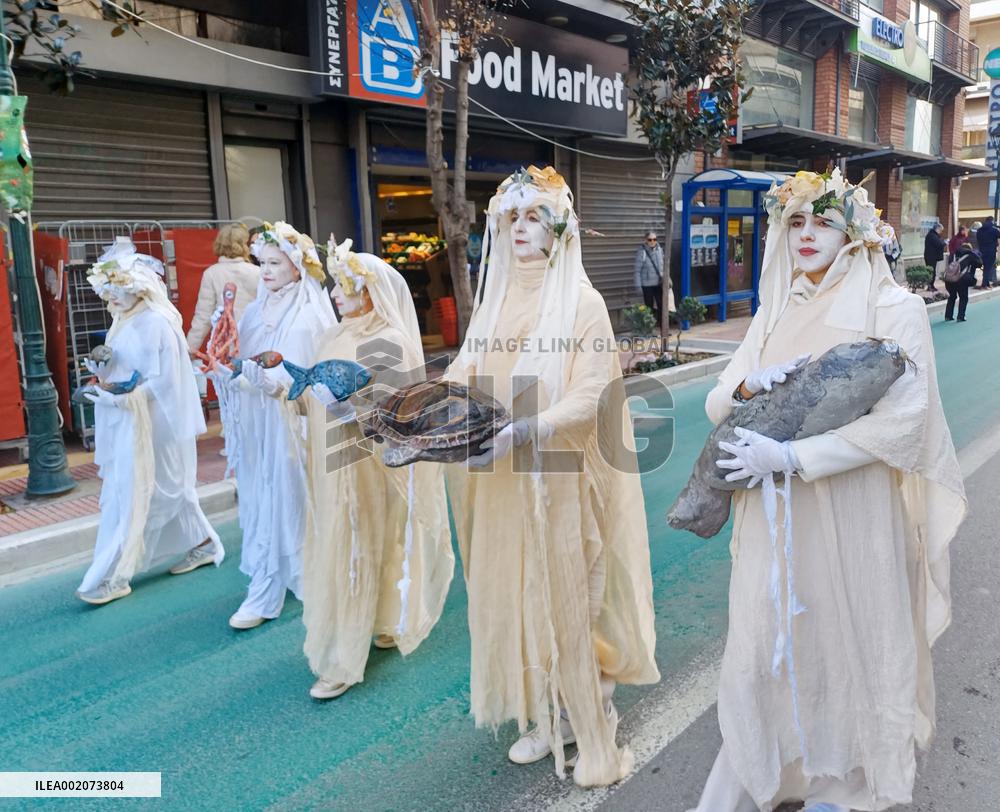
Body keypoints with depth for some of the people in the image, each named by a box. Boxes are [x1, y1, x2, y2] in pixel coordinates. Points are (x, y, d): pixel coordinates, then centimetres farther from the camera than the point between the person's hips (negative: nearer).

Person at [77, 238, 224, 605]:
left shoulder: (156, 324, -18)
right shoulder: (126, 321, 10)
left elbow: (162, 381, -19)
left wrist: (120, 398, -23)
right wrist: (103, 374, -3)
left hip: (146, 425, -9)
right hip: (127, 422, 9)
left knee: (128, 495, -3)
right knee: (166, 489, 16)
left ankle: (113, 576, 5)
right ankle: (204, 545, 28)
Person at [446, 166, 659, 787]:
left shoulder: (582, 302, -9)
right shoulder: (497, 298, 9)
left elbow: (588, 399, -16)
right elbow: (467, 369, 7)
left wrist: (516, 434, -28)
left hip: (561, 479, -5)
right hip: (504, 482, 6)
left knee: (570, 596, 4)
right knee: (519, 594, 13)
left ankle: (594, 724, 24)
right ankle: (548, 714, 30)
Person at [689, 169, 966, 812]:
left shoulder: (895, 309, -8)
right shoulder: (776, 312, 8)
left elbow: (902, 420, -18)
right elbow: (717, 404, 8)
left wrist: (789, 456, -23)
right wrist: (747, 386, -16)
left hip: (851, 517, -4)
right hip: (775, 518, 4)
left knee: (844, 643, 10)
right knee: (767, 639, 11)